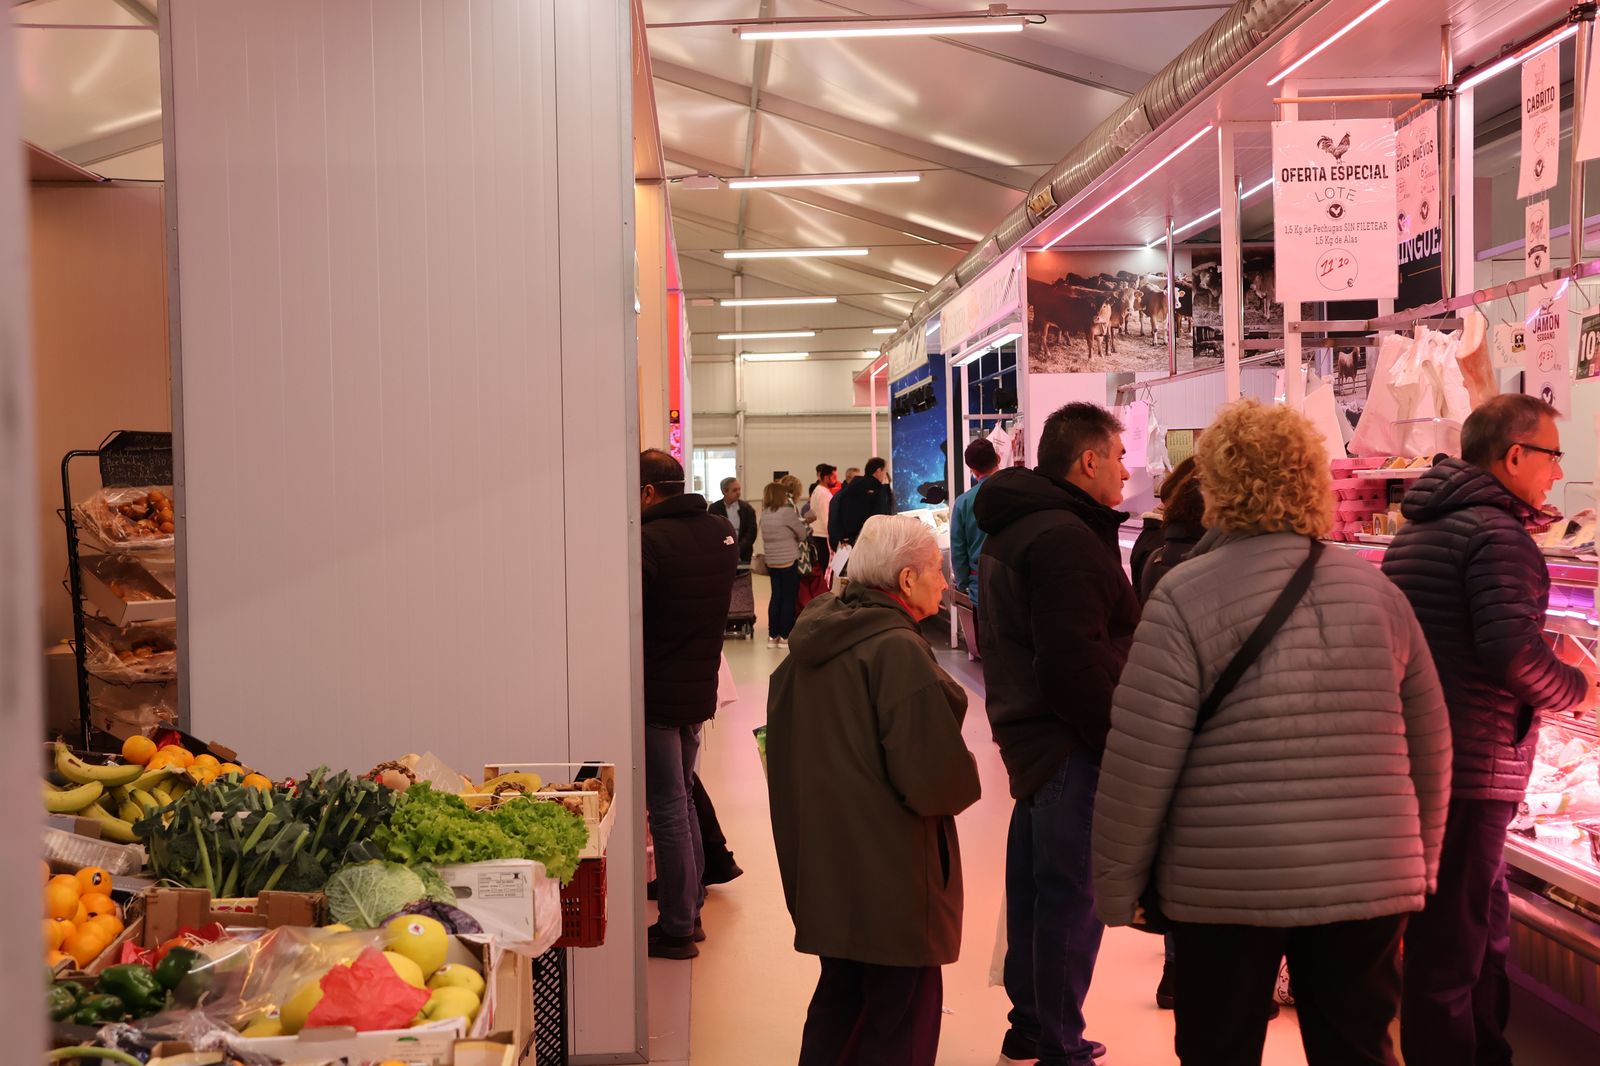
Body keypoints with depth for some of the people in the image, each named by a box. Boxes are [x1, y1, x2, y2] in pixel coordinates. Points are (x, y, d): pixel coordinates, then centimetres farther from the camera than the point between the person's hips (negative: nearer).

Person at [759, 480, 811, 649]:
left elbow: (764, 539, 12)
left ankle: (773, 635, 13)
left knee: (776, 596, 11)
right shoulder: (787, 512, -13)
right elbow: (803, 534, -5)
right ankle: (785, 636, 4)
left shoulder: (764, 514, 7)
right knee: (789, 598, 2)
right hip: (789, 561, -6)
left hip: (772, 562, 6)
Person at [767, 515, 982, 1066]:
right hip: (890, 877, -8)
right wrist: (965, 777, -3)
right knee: (900, 1020, 5)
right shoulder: (898, 650, -21)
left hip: (824, 869, 8)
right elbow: (937, 777, -23)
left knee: (841, 997, 22)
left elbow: (782, 738, 17)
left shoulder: (814, 638, 6)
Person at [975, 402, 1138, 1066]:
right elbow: (1076, 663, -25)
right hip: (1070, 744, -11)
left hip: (1028, 734, 11)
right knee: (1072, 895, -2)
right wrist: (1119, 740, -16)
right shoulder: (1065, 537, -19)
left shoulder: (1009, 531, 15)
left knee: (1035, 886, 19)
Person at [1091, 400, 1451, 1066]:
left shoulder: (1184, 597, -11)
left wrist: (1117, 887, -2)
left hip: (1227, 887, -3)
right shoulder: (1375, 589, 3)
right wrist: (1420, 862, 23)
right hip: (1370, 884, 4)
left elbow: (1138, 764, -13)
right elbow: (1431, 746, 10)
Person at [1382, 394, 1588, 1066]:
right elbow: (1511, 648, -26)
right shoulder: (1496, 531, -15)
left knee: (1486, 931, 23)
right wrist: (1573, 685, -7)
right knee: (1451, 947, -2)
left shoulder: (1416, 530, 16)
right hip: (1469, 770, -10)